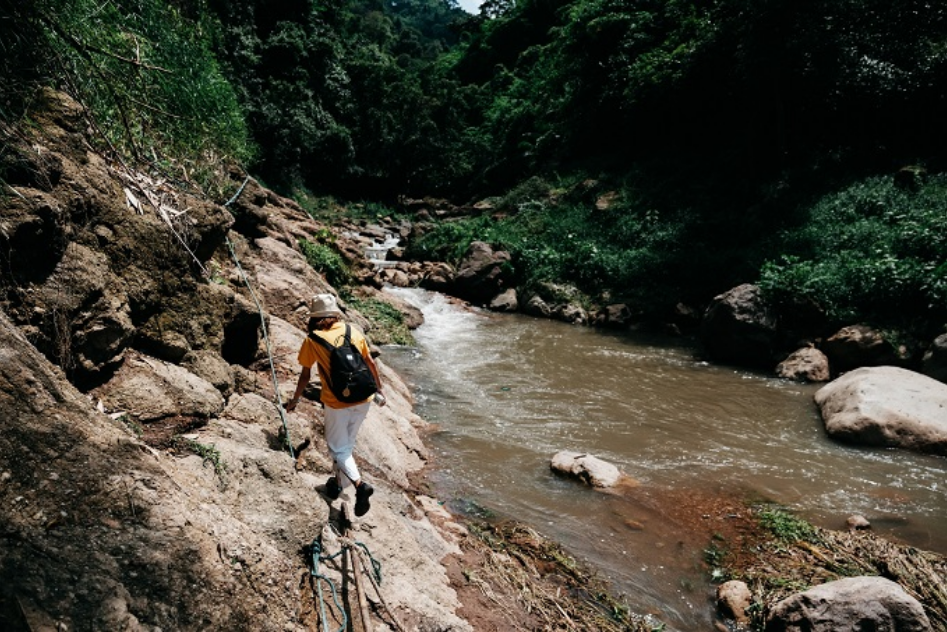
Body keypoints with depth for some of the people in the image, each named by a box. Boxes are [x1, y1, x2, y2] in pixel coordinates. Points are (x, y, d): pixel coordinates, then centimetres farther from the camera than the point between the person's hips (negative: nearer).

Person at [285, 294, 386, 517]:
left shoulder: (312, 341, -7)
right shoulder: (353, 331, 2)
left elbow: (305, 375, 2)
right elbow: (370, 363, 8)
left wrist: (294, 400, 18)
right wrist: (379, 391, 20)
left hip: (337, 403, -4)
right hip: (363, 399, 4)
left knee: (338, 448, 10)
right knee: (347, 444, 22)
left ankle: (359, 484, -10)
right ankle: (338, 483, 36)